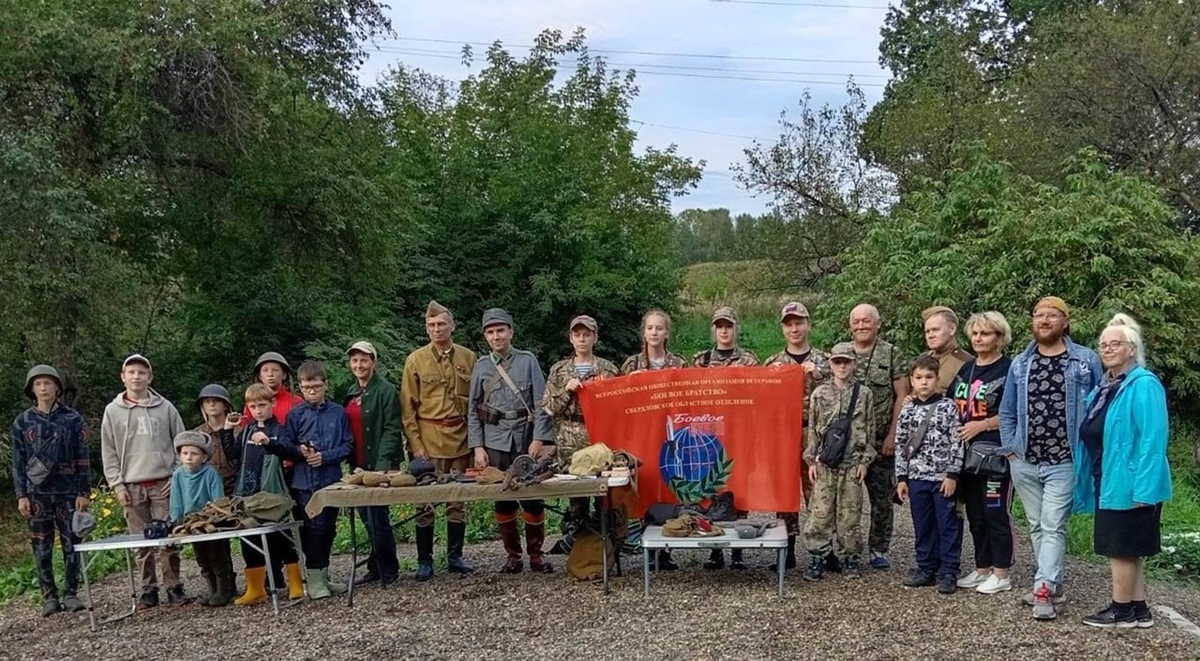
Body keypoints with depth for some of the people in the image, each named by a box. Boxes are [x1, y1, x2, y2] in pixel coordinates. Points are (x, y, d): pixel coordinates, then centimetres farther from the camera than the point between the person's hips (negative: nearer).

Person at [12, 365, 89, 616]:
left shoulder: (73, 419, 2)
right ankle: (49, 596, 10)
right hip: (37, 493, 1)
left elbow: (82, 458, 2)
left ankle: (71, 593, 8)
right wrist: (21, 495, -2)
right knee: (41, 548, 3)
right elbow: (18, 462, 6)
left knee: (72, 544, 0)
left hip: (68, 492, -1)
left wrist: (83, 492, -3)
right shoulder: (22, 422, 6)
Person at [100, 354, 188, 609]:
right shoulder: (113, 411, 8)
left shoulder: (165, 408, 5)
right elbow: (108, 452, 8)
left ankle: (174, 586, 7)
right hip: (132, 487, 1)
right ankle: (148, 589, 13)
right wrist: (117, 484, 0)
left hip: (164, 483, -1)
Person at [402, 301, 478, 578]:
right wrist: (415, 444, -8)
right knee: (426, 502, 2)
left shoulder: (468, 357, 6)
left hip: (461, 439, 2)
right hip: (428, 440, -2)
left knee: (458, 501, 8)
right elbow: (407, 407, 0)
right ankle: (424, 560, 11)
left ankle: (455, 557, 18)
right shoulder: (416, 360, 1)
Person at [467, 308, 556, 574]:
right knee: (503, 501, 5)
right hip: (495, 442, 2)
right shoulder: (481, 367, 8)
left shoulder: (528, 361, 3)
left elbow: (541, 403, -1)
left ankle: (536, 554, 12)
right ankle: (512, 555, 16)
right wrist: (477, 447, 1)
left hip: (526, 439, -2)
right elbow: (473, 411, 9)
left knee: (533, 499, -1)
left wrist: (538, 439, -9)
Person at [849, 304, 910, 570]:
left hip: (881, 440, -1)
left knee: (882, 497, 5)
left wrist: (892, 434, -8)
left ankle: (879, 549, 16)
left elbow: (901, 396, -1)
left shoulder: (892, 354, 0)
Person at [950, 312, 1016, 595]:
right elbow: (953, 407, 21)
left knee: (997, 512, -2)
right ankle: (982, 569, 23)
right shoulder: (966, 369, 15)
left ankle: (1001, 574, 8)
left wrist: (982, 425, -15)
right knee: (975, 514, 13)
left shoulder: (1008, 369, -8)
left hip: (996, 453, -7)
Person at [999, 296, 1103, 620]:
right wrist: (1010, 449, 5)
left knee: (1053, 527, -7)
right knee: (1037, 526, 12)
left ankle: (1043, 590, -8)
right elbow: (1007, 412, 13)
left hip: (1064, 462, -4)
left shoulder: (1086, 361, -2)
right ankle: (1053, 584, 24)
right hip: (1025, 462, 5)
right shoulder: (1020, 364, 8)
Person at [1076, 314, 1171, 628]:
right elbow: (1092, 437, 19)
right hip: (1108, 484, 9)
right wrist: (1088, 480, 17)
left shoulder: (1144, 385, -15)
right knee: (1127, 549, 15)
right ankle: (1138, 609, 24)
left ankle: (1121, 611, 11)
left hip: (1128, 484, -9)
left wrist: (1144, 488, -25)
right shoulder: (1103, 389, 13)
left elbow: (1153, 439, -22)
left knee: (1120, 548, 0)